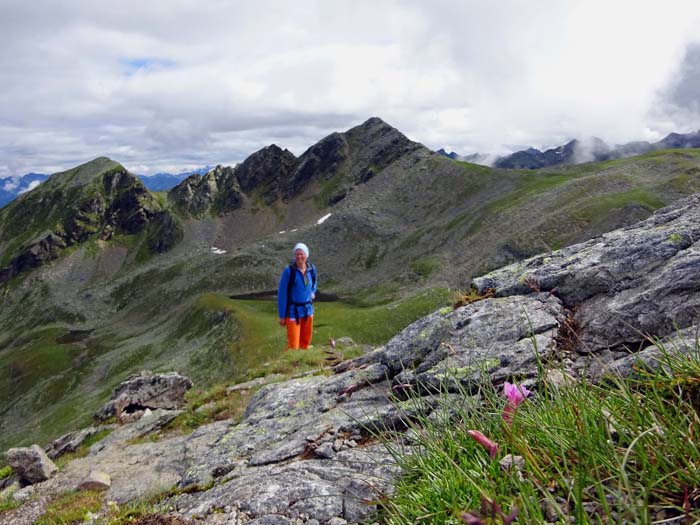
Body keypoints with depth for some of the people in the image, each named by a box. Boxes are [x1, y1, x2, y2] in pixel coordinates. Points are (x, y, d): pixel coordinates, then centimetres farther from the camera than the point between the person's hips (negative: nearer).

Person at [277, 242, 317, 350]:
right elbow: (282, 294, -11)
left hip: (308, 310, 5)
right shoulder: (289, 271, -16)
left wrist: (312, 292, 5)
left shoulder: (311, 269, -1)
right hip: (293, 311, -5)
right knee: (293, 344, -3)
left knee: (306, 341, 16)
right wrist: (282, 316, -10)